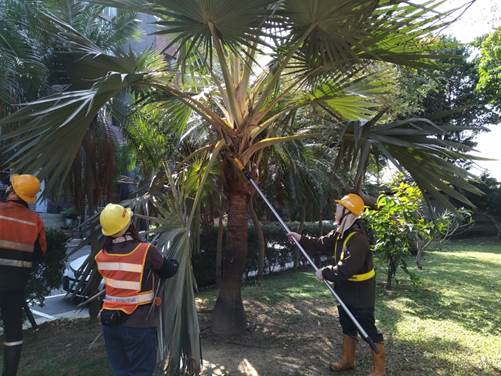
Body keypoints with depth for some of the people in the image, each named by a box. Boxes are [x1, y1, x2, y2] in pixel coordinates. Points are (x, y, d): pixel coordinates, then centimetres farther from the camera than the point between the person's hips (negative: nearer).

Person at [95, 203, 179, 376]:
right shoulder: (146, 251, -18)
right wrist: (174, 263, 21)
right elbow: (168, 270, -2)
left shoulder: (101, 256, -3)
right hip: (139, 325, -5)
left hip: (109, 322, 5)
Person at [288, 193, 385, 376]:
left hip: (360, 292, -10)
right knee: (347, 326, 22)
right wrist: (301, 239, 3)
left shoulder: (358, 239, -29)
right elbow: (322, 244, 9)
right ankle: (347, 360, 39)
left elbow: (346, 269, -33)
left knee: (368, 329, 2)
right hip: (345, 290, 10)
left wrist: (325, 273, -22)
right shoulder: (339, 233, 2)